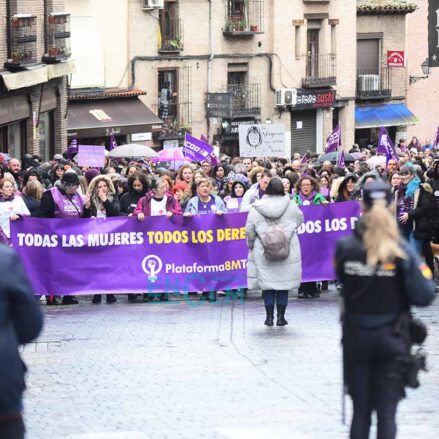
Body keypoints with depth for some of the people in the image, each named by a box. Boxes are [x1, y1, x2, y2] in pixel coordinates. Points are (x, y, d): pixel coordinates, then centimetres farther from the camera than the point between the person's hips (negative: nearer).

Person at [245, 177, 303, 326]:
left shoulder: (256, 208, -6)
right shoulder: (290, 206, -4)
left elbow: (249, 230, -3)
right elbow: (299, 220, 13)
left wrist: (251, 245, 12)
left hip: (263, 253, 0)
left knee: (267, 285, 8)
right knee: (284, 284, 9)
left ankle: (269, 316, 8)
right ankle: (281, 316, 10)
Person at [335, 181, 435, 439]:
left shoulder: (345, 248, -9)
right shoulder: (402, 253, -15)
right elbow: (424, 296, -14)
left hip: (356, 339, 2)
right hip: (391, 340, -2)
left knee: (361, 411, 14)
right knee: (387, 413, 4)